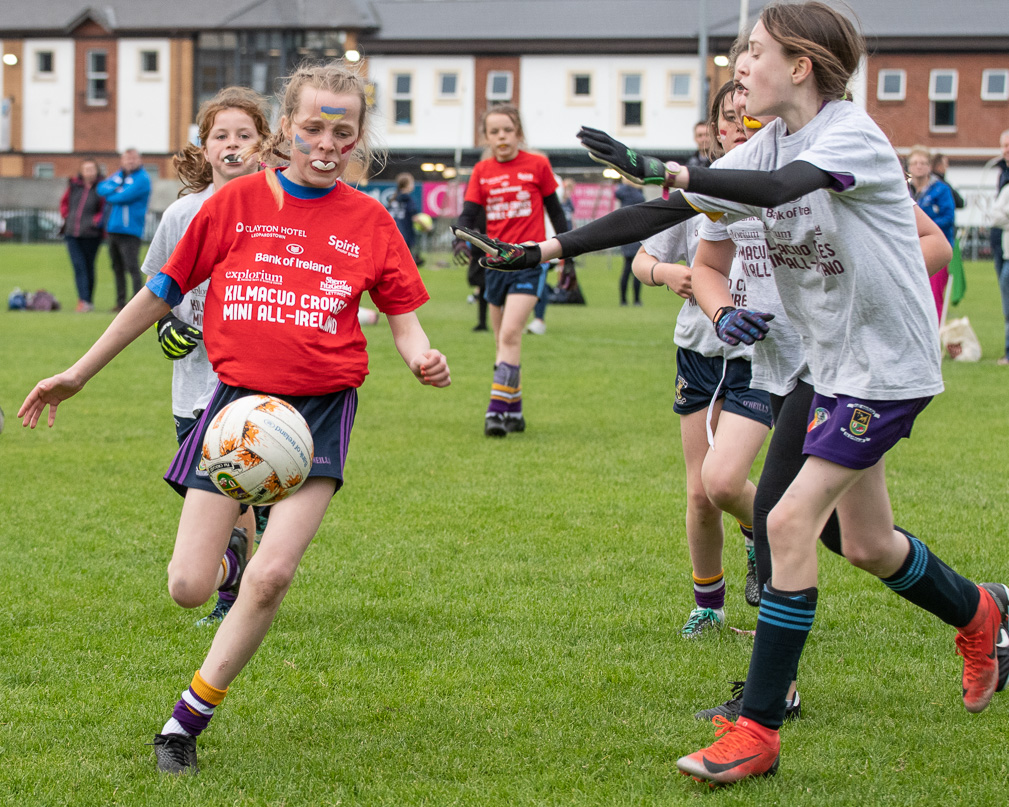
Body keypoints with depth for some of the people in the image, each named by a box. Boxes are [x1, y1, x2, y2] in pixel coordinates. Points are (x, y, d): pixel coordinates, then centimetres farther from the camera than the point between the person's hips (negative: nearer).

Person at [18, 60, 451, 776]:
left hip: (320, 411, 0)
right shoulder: (237, 202, 3)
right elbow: (163, 293, 10)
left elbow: (404, 315, 11)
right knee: (189, 588, -7)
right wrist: (78, 374, 13)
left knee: (271, 576, -18)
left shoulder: (369, 222, 4)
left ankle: (189, 718, 1)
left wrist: (423, 359, -13)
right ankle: (215, 549, 33)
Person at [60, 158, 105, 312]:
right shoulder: (73, 185, 5)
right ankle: (83, 300, -7)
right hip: (72, 233, 3)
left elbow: (105, 209, -1)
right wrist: (67, 216, 8)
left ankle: (89, 300, 17)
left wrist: (96, 221, -13)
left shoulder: (100, 188, -5)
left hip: (91, 235, -3)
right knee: (78, 266, -5)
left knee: (88, 267, 6)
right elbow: (64, 202, 20)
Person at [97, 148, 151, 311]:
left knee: (132, 267, -13)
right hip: (113, 229, 8)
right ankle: (120, 302, 19)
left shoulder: (141, 178, -7)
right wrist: (115, 188, -11)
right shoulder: (119, 175, 17)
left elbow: (124, 197, -16)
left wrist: (110, 196, 1)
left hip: (130, 229, -8)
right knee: (117, 267, 12)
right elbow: (102, 188, 7)